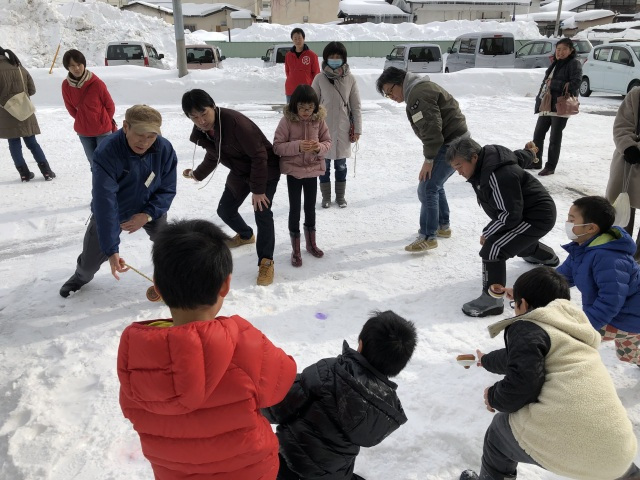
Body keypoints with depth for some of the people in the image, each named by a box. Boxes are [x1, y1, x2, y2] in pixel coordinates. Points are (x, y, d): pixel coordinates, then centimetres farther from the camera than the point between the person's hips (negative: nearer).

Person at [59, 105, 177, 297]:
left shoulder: (165, 150, -26)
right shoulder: (106, 153, -36)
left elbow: (167, 190, -13)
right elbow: (105, 203, -39)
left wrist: (147, 214, -30)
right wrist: (111, 250, -42)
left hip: (150, 208, 2)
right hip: (110, 211, -2)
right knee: (91, 258, 11)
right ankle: (81, 276, 49)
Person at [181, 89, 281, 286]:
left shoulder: (234, 121, -34)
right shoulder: (201, 132, -10)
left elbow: (259, 155, -29)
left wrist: (258, 190, -26)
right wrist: (197, 174, 28)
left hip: (266, 170, -7)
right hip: (239, 172, 8)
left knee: (262, 214, -19)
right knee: (225, 210, 14)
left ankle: (266, 262, -4)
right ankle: (245, 235, 45)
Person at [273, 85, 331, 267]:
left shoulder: (319, 119, -6)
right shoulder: (287, 120, -14)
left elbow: (327, 141, 2)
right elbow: (277, 146, -14)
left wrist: (319, 147, -20)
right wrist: (297, 146, -28)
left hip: (313, 170, 3)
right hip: (293, 171, -3)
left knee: (310, 207, 16)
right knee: (295, 209, 5)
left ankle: (311, 243, 35)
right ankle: (295, 250, 19)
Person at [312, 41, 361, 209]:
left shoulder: (350, 79, -3)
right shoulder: (319, 78, -5)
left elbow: (356, 106, 1)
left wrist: (357, 129, 0)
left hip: (342, 129, 1)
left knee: (341, 164, 11)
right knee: (324, 164, 8)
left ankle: (340, 196, 26)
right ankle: (326, 196, 23)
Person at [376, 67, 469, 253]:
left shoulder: (418, 93, -18)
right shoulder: (419, 89, 16)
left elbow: (432, 128, -24)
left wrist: (428, 159, -19)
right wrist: (430, 157, 14)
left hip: (452, 144, -11)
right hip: (454, 141, 11)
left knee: (427, 188, -10)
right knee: (435, 185, 21)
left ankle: (428, 237, -4)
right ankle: (443, 226, 32)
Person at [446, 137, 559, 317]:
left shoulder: (498, 176, -34)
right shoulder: (487, 158, -5)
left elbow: (511, 215, -31)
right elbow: (517, 156, 17)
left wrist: (487, 232, -19)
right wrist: (529, 152, 36)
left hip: (537, 217, -11)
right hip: (532, 211, 11)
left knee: (492, 249, -22)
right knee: (518, 241, 38)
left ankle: (492, 300, -13)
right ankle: (548, 257, 71)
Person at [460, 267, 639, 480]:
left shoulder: (526, 327, 5)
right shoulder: (571, 325, 27)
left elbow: (522, 381, -11)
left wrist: (494, 397, 12)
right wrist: (488, 360, 60)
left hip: (561, 443, -7)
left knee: (501, 429, 25)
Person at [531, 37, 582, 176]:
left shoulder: (574, 63, -4)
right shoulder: (555, 63, 19)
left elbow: (575, 83, -15)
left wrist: (553, 83, -16)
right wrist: (539, 99, 9)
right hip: (546, 105, 7)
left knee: (555, 138, -2)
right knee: (538, 134, 9)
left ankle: (550, 167, 6)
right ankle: (536, 161, 22)